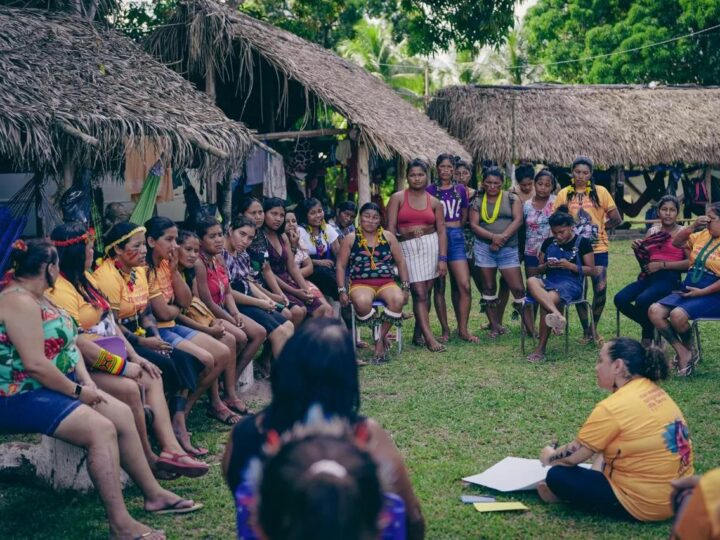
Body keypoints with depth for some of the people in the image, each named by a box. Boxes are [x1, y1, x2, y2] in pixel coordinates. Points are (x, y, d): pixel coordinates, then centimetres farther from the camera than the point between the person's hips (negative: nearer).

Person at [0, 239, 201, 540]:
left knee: (122, 414, 4)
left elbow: (65, 344, 15)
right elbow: (35, 364, -26)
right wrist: (77, 391, -16)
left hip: (54, 387, 11)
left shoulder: (36, 298, 14)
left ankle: (153, 494, 12)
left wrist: (86, 381, -1)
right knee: (101, 429, -26)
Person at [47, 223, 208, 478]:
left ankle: (171, 449, -11)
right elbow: (79, 343, -24)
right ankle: (148, 460, -13)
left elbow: (110, 323, 14)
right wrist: (122, 366, -18)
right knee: (129, 388, -28)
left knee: (152, 379, -1)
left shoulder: (85, 279, 13)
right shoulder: (59, 290, -18)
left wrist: (134, 356, 4)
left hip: (103, 360, 10)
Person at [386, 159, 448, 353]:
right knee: (419, 293, -8)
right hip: (407, 247, -3)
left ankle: (418, 333, 19)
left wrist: (443, 258, -1)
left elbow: (441, 231, 6)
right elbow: (391, 227, -2)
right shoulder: (398, 198, 3)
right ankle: (429, 337, -11)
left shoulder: (434, 203, 9)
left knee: (426, 292, 6)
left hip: (431, 245, 3)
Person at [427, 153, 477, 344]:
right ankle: (445, 330, 9)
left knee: (464, 285, -7)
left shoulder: (460, 189, 10)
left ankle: (463, 330, 1)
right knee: (439, 287, 1)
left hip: (456, 237, 2)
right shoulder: (430, 190, 1)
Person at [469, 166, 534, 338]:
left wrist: (502, 237, -17)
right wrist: (493, 236, -17)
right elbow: (474, 225, -2)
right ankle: (494, 326, 15)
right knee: (489, 287, 7)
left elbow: (518, 219, -6)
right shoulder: (477, 202, 7)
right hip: (484, 248, 2)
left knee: (518, 288, -6)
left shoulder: (511, 199, 5)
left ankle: (531, 328, -2)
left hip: (509, 248, -2)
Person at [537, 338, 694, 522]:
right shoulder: (653, 391, 4)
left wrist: (549, 457, 10)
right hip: (678, 492, 9)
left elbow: (573, 456, -9)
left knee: (557, 475, -7)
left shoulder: (613, 408, -21)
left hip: (646, 504, -9)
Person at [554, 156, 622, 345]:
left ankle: (594, 327, 13)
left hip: (598, 248, -1)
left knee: (600, 289, -8)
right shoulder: (564, 194, 3)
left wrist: (599, 229, 1)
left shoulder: (600, 192, 0)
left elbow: (616, 219, 2)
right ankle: (586, 331, 19)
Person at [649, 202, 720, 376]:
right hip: (688, 292, 7)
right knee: (655, 311, -14)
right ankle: (683, 353, -8)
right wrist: (692, 227, 6)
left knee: (677, 314, -31)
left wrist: (702, 292, -20)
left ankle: (689, 350, 0)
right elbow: (675, 243, 20)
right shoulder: (703, 235, 14)